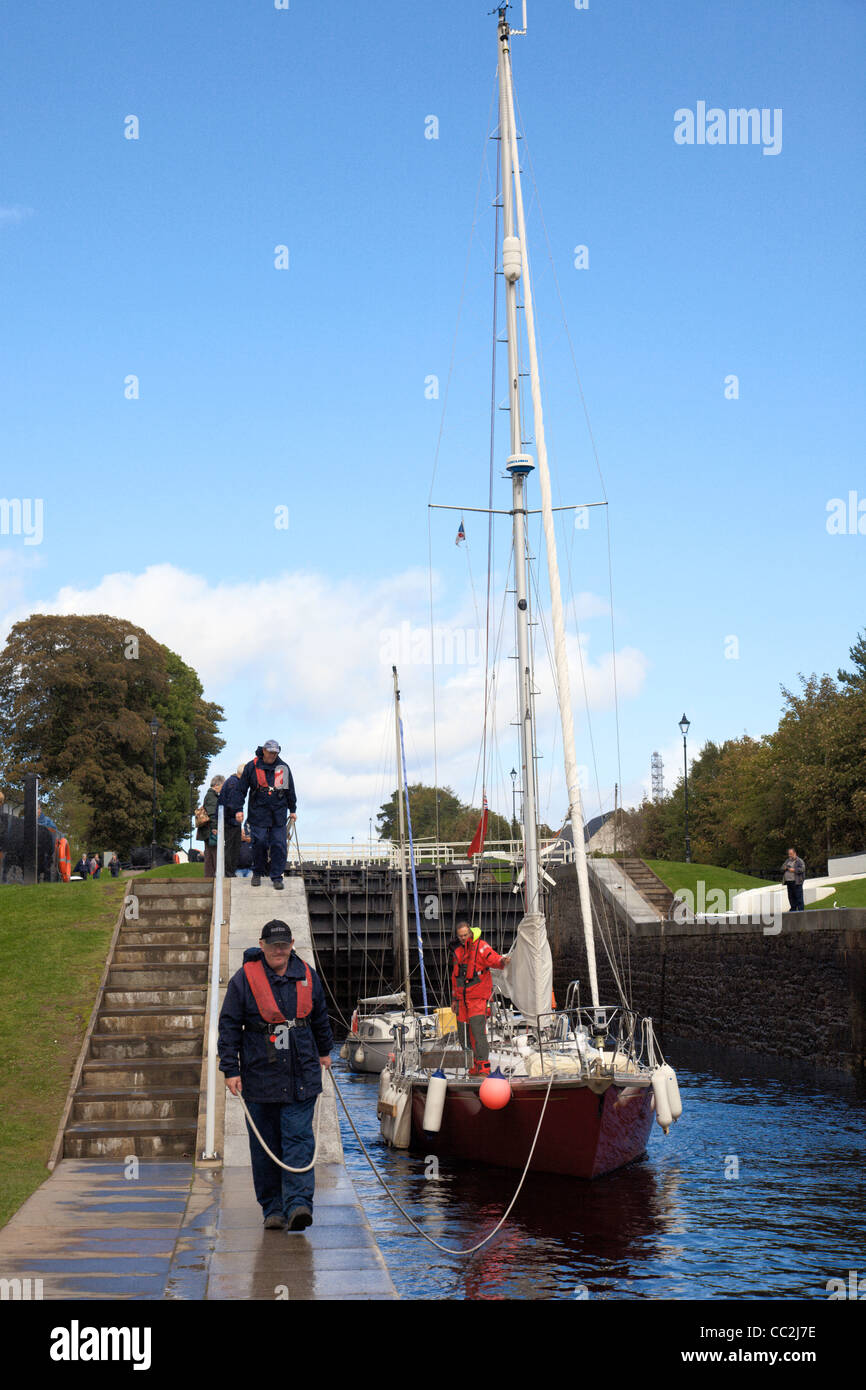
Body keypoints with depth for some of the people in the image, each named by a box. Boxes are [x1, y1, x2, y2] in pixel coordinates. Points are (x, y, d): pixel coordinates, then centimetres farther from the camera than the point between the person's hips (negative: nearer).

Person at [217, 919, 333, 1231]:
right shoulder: (244, 979, -5)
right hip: (259, 1078, -1)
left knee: (298, 1139, -8)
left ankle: (298, 1204, -12)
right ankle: (273, 1209, 13)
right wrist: (230, 1070, -7)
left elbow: (320, 1018, 22)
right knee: (265, 1146, 4)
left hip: (301, 1077, 1)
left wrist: (324, 1051, 31)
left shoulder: (307, 977, 6)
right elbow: (229, 1026, -3)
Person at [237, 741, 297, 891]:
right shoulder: (252, 767, 0)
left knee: (279, 844, -3)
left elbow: (290, 790, 17)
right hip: (258, 812, -2)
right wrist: (239, 809, 2)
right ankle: (257, 873, 15)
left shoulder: (283, 767, 7)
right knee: (259, 842, -5)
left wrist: (292, 810, 18)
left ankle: (277, 877, 4)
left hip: (278, 814, 2)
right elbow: (242, 789, 6)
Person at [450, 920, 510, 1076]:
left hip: (478, 998, -7)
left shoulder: (480, 946, -6)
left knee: (478, 1031, -18)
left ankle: (484, 1068, -17)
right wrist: (454, 998, 25)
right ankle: (474, 1069, 16)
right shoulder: (458, 950, 15)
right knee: (464, 1035, 7)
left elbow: (493, 958, -24)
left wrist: (502, 960, -48)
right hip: (463, 998, 7)